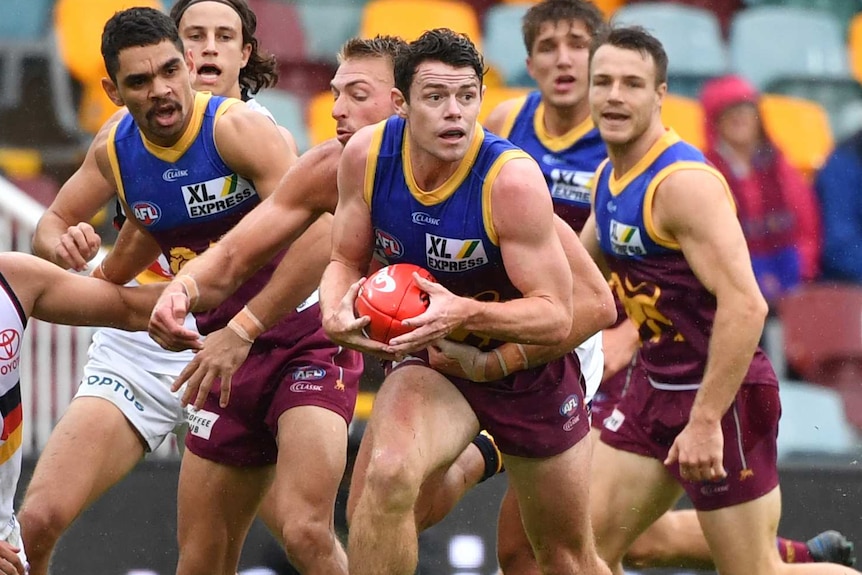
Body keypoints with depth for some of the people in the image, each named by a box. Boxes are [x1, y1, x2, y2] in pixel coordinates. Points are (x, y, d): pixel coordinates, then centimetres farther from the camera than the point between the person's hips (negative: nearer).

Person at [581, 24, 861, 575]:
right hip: (657, 386, 9)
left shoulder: (684, 182, -22)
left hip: (722, 392, -9)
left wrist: (706, 421, -29)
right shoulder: (609, 177, 6)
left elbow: (745, 306, -28)